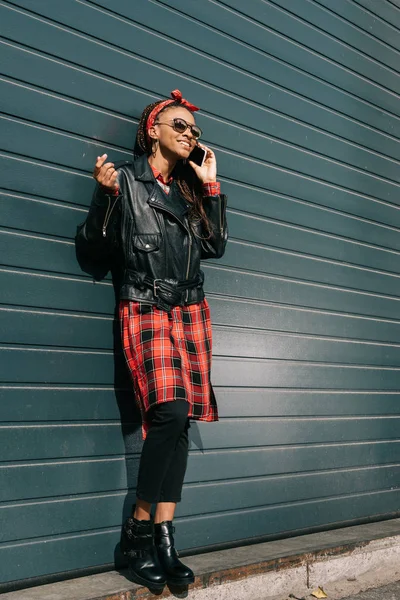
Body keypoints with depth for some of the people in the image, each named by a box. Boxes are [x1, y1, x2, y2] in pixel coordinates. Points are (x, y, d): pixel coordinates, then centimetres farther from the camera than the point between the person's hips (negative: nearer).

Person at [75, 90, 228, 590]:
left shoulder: (191, 188, 21)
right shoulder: (126, 179, 3)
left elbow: (215, 245, 11)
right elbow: (93, 256, -2)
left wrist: (211, 185, 10)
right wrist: (105, 196, -15)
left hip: (190, 312, 6)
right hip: (145, 309, -5)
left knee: (178, 421, -3)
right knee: (170, 411, -22)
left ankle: (162, 539, 0)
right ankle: (140, 529, -9)